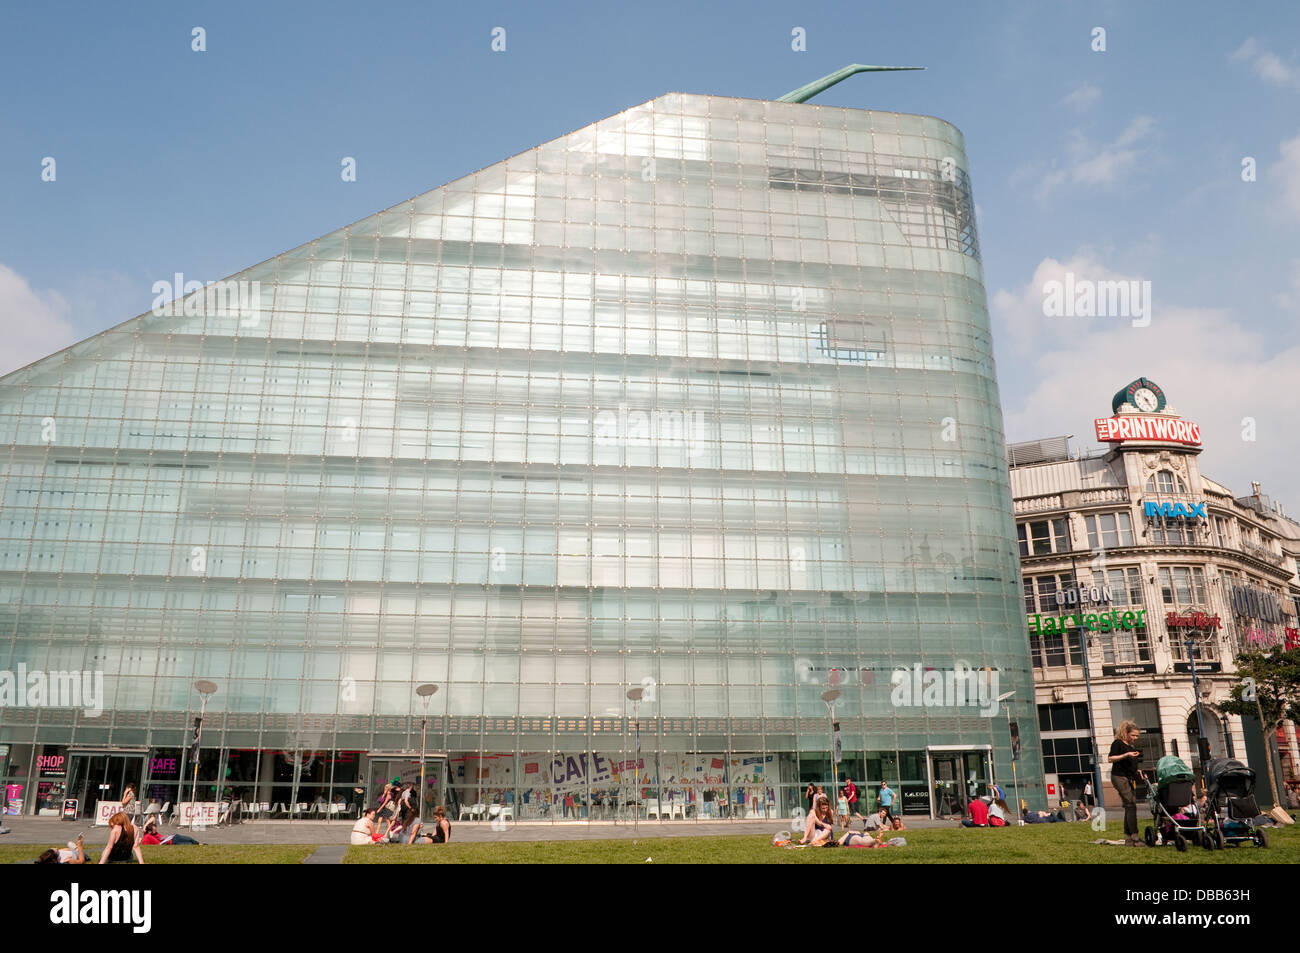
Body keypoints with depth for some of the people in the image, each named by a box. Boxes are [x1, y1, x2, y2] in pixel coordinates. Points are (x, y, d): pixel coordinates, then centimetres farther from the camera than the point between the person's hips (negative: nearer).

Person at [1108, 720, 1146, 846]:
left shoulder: (1132, 746, 19)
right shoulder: (1118, 743, -5)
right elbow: (1110, 759, -13)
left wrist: (1138, 771, 12)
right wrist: (1126, 755, -20)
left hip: (1130, 779, 8)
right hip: (1119, 777, -8)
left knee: (1129, 808, 5)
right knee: (1131, 806, -15)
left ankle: (1128, 839, 8)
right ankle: (1135, 838, -17)